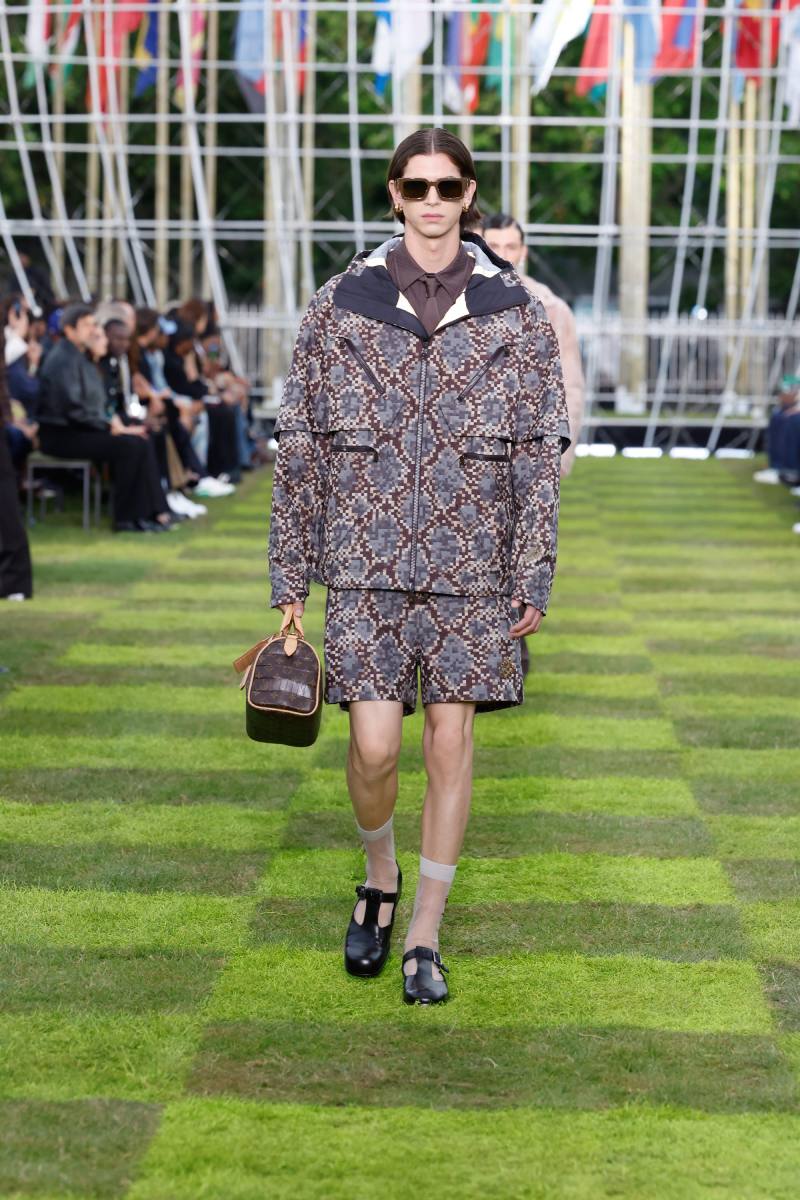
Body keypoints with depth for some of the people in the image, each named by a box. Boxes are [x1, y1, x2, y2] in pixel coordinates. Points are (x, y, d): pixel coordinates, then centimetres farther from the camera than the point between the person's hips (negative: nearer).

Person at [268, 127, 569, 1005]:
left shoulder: (513, 309, 1)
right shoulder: (341, 304, 1)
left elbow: (540, 449, 2)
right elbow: (300, 441, 4)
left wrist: (535, 574, -3)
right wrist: (290, 574, 2)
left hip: (471, 563, 1)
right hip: (368, 557, 0)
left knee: (450, 743, 3)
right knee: (374, 745, -6)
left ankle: (424, 938, 17)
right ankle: (380, 877, 26)